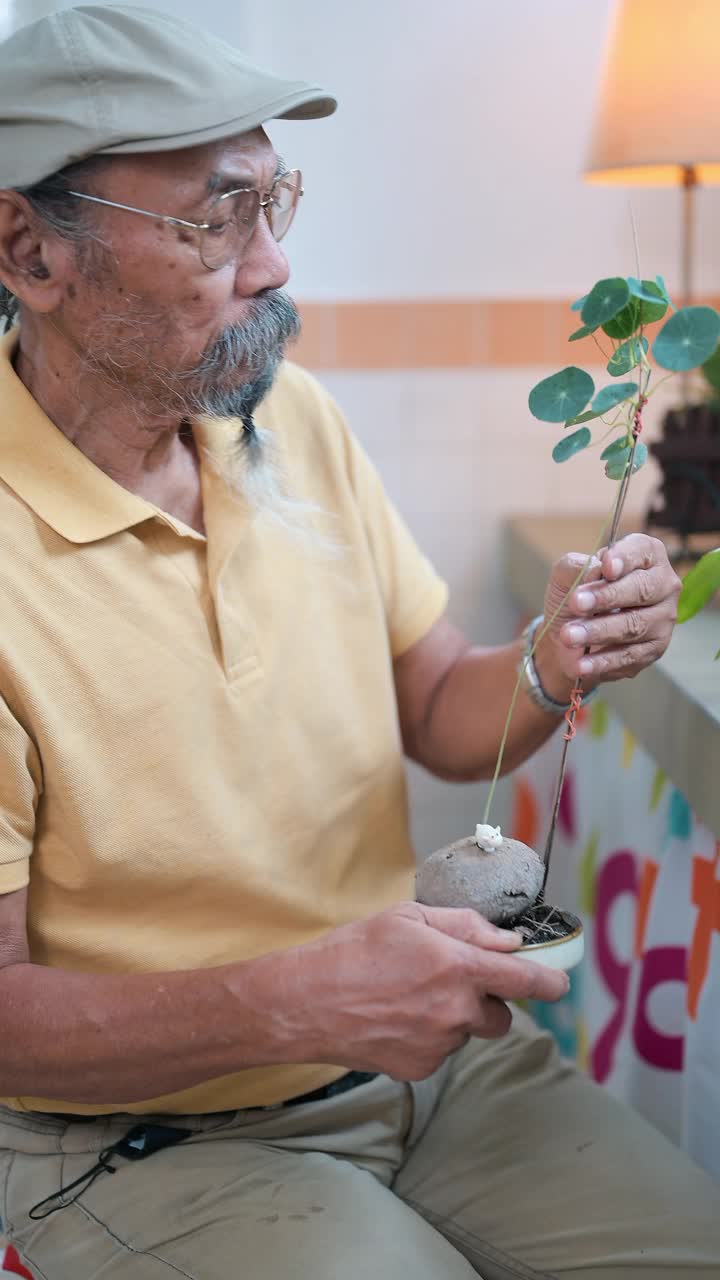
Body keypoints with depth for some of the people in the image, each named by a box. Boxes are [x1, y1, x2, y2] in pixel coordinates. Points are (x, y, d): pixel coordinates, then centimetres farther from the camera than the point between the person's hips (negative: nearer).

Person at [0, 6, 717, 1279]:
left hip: (420, 1051, 6)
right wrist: (295, 1001, -30)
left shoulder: (292, 418, 2)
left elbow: (440, 720, 10)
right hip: (147, 1138, -5)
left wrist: (549, 666, -12)